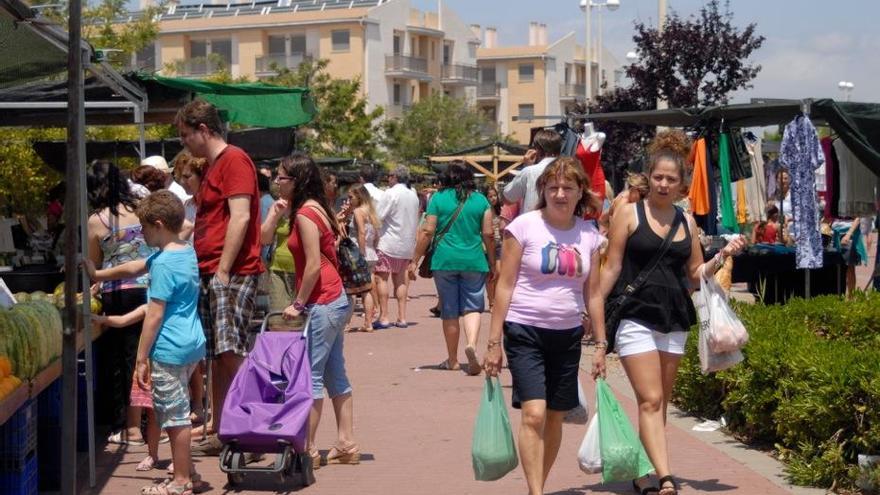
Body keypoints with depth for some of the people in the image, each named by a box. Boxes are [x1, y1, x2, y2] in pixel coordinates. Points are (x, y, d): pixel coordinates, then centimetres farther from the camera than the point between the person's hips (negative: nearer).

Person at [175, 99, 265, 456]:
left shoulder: (234, 160, -8)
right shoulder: (211, 167, 23)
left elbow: (240, 217, -17)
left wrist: (223, 271, -19)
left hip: (232, 274, -10)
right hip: (208, 274, 10)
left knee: (231, 353, -14)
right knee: (217, 357, 9)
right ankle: (221, 434, 13)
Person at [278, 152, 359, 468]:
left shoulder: (305, 214, -15)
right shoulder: (317, 208, 13)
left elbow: (313, 265, -19)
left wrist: (299, 303, -14)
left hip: (321, 304, -10)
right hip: (334, 300, 10)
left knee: (311, 376, -6)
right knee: (334, 375, 12)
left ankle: (307, 449, -3)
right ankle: (346, 444, 15)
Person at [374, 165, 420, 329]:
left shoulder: (391, 193, -13)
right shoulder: (413, 195, 10)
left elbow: (378, 216, -16)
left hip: (388, 243, -7)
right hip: (407, 243, 7)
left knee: (381, 277, -2)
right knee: (400, 278, 14)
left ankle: (384, 317, -6)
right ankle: (402, 317, 10)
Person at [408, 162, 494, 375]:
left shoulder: (438, 198, 0)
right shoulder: (480, 200, 3)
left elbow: (427, 232, -3)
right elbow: (488, 234, 2)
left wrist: (415, 261, 3)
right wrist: (492, 263, 12)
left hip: (444, 261, 0)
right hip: (474, 261, 0)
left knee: (449, 311, 8)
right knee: (472, 306, 5)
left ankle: (452, 359, 15)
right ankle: (472, 343, -22)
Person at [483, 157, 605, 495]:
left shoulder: (589, 234, 5)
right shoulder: (524, 226, -6)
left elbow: (593, 294, 11)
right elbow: (505, 286, -5)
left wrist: (600, 345, 10)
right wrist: (494, 342, -7)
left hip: (568, 334, 4)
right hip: (525, 331, -4)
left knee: (555, 417, 9)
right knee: (533, 415, -16)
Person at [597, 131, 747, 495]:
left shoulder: (687, 223, 12)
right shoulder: (629, 215, -1)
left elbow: (695, 274, 17)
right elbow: (612, 267, -2)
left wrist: (723, 256, 1)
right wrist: (596, 310, -6)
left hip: (674, 321, 5)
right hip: (636, 318, -5)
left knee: (659, 404, 10)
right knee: (650, 401, -13)